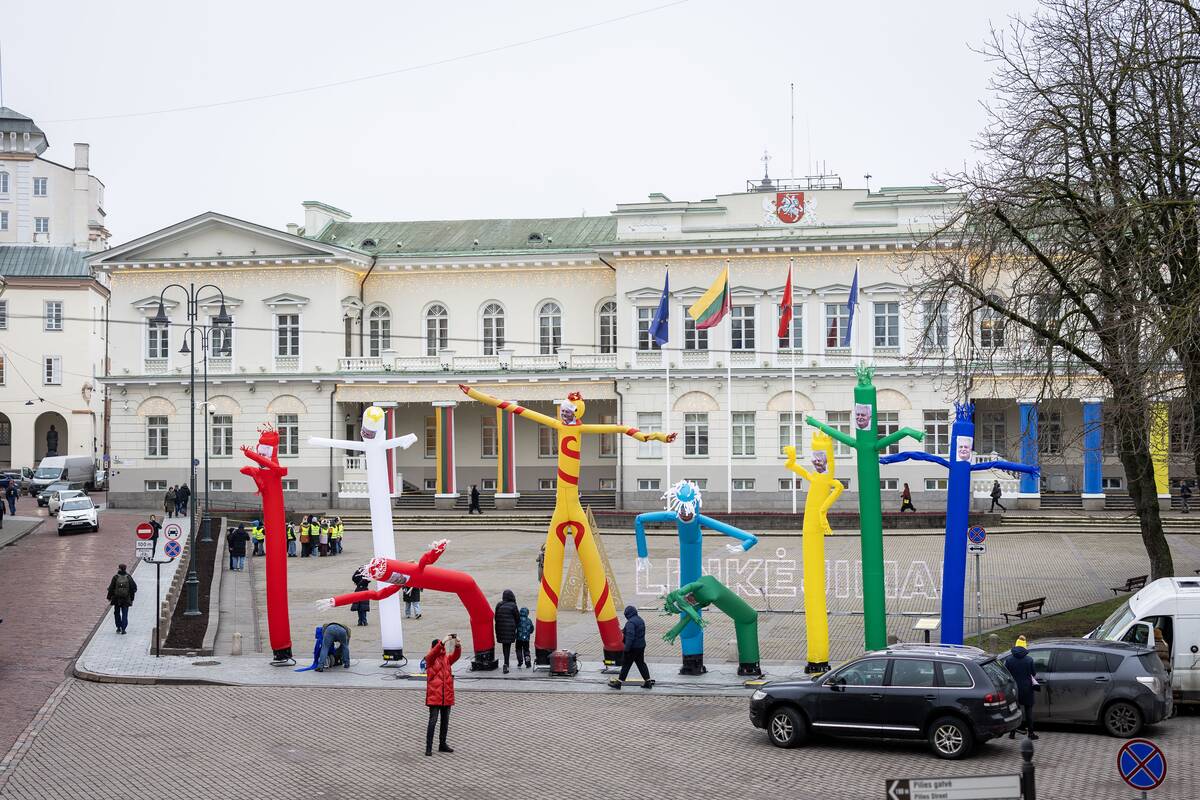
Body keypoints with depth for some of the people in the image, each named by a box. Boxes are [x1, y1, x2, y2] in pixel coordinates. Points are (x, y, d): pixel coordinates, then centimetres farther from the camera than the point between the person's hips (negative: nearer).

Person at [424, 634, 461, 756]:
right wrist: (443, 642, -37)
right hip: (434, 696, -5)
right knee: (433, 721, -6)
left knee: (445, 721, 12)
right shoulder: (430, 659, -3)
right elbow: (434, 652, -25)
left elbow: (456, 655, -9)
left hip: (447, 696, 5)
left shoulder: (447, 659, 10)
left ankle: (442, 745, 25)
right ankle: (428, 747, -3)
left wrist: (457, 645, -29)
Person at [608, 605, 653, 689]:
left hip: (633, 647, -8)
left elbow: (630, 636, -25)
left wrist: (626, 649, -24)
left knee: (626, 665, -1)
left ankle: (618, 683, 5)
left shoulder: (630, 622, -19)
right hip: (641, 647, 8)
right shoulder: (641, 620, 10)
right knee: (641, 664, 15)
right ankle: (648, 681, 15)